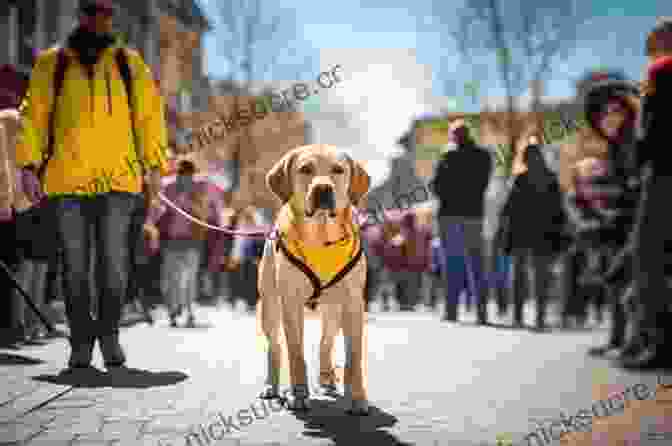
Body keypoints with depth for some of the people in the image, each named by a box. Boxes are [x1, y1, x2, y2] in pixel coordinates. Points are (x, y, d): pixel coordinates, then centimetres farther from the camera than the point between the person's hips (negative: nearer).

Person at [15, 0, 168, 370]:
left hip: (118, 180, 0)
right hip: (67, 181, 0)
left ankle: (109, 332, 18)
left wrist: (154, 165, 1)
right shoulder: (51, 63, 8)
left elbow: (149, 113, 9)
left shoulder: (129, 63, 10)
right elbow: (34, 115, 7)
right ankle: (81, 342, 16)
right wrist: (28, 164, -3)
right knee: (76, 267, 4)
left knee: (114, 264, -3)